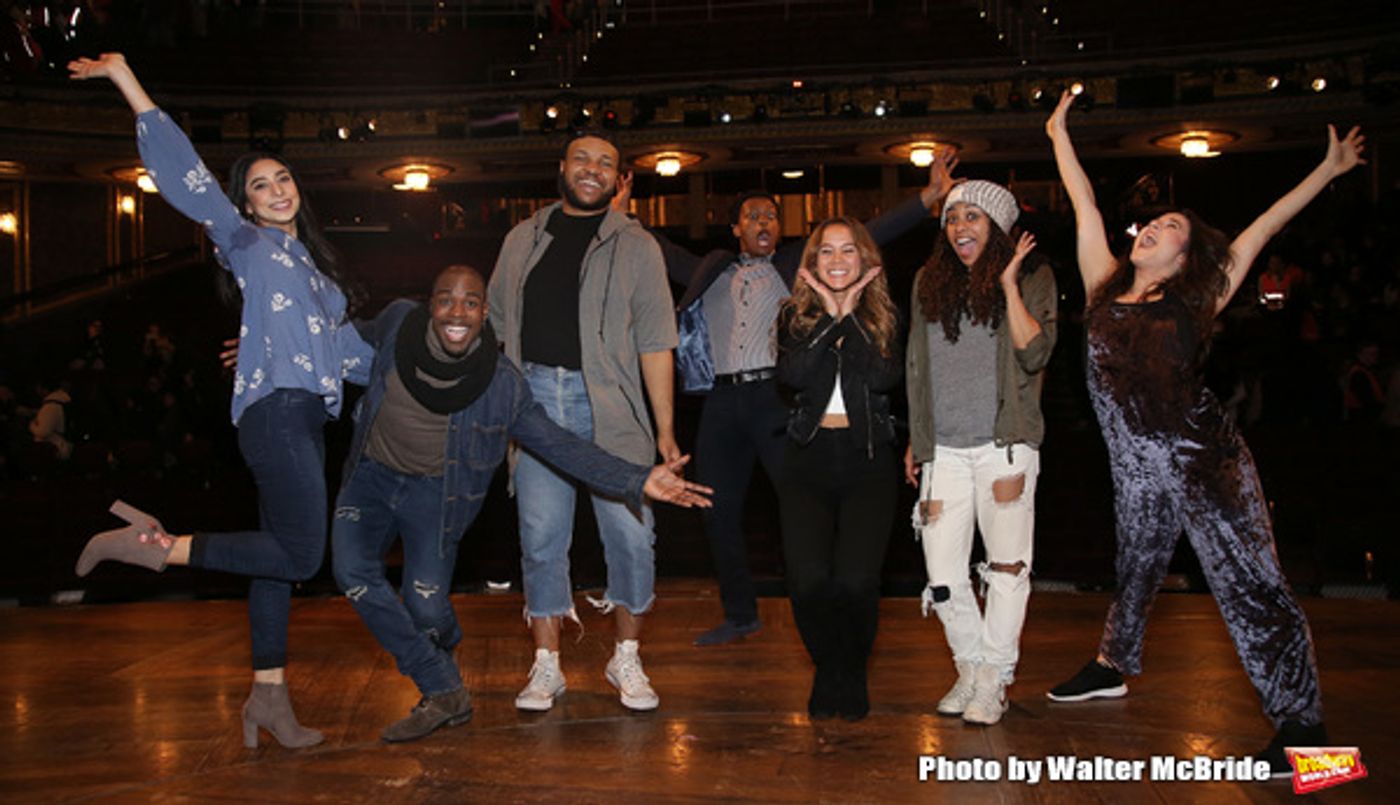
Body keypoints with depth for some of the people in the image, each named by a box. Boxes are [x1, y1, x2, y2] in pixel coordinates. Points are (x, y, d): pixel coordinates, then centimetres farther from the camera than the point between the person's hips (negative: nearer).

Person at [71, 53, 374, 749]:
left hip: (306, 417, 8)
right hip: (275, 410, -8)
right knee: (299, 554, -15)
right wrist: (125, 79, -6)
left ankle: (268, 694, 13)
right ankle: (158, 546, -4)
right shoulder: (245, 242, 7)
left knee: (284, 553, 8)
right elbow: (185, 174, -2)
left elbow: (343, 344, 29)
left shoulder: (313, 263, 27)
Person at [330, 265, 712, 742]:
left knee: (425, 608, -11)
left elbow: (558, 445, -13)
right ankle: (444, 693, -4)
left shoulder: (502, 385, -17)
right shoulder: (398, 323, -13)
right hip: (372, 475, 2)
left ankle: (437, 664, 30)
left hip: (434, 491, -2)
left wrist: (638, 481, -21)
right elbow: (360, 338, 13)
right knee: (353, 573, -18)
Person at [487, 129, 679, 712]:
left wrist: (665, 429, -5)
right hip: (534, 398, 2)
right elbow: (495, 325, 18)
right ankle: (546, 666, 15)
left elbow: (654, 341, 1)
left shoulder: (635, 246, 6)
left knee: (631, 533, -3)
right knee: (541, 534, 3)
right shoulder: (523, 240, 15)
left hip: (607, 405, -2)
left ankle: (626, 660, 15)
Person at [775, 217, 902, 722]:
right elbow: (791, 374, -9)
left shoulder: (884, 316, 8)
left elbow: (885, 377, -11)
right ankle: (826, 669, 15)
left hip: (868, 458, -1)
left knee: (856, 579, -15)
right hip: (808, 458, 1)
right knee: (808, 579, -13)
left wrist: (850, 315, -8)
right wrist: (830, 317, -8)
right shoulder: (795, 316, 10)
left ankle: (853, 674, 13)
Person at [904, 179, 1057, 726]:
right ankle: (969, 668, 19)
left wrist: (1009, 285, -12)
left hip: (1004, 444, -3)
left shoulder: (1032, 278, 3)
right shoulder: (929, 282, 13)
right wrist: (915, 439, 18)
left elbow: (1034, 355, -11)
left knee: (1007, 564, -5)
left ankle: (994, 682, 8)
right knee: (942, 575, -1)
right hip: (944, 449, 3)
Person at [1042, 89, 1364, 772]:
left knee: (1249, 583, -6)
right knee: (1136, 570, 23)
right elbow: (1085, 208, 15)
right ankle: (1111, 667, 43)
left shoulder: (1195, 302, 3)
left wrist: (1329, 170, 12)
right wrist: (1059, 134, 21)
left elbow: (1260, 229, 8)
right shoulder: (1105, 292, 11)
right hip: (1137, 468, 4)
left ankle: (1300, 722, -2)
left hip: (1202, 459, -4)